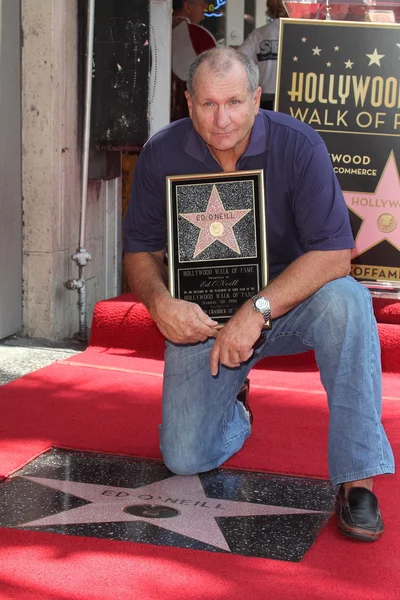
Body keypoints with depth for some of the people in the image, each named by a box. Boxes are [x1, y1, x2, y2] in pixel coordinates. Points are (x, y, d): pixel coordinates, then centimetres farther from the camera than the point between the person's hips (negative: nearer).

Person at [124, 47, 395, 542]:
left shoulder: (298, 145, -18)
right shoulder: (162, 155, -9)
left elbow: (334, 255, -24)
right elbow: (140, 250, -1)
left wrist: (256, 311, -33)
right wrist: (161, 303, -23)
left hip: (287, 302, -2)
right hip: (201, 316, 2)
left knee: (346, 300, -37)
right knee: (185, 459, -7)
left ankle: (356, 479, -29)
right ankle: (233, 406, 32)